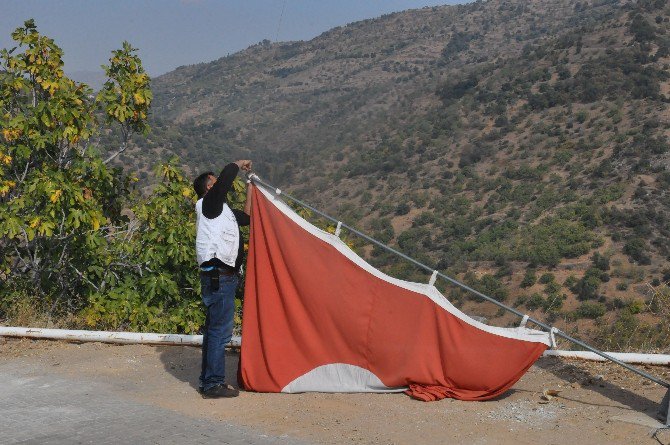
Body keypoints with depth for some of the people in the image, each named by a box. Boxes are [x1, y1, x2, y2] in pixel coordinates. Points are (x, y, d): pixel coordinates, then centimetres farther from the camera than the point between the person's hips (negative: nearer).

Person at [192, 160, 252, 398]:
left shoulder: (223, 210, 20)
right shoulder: (208, 204, -7)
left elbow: (246, 217, 32)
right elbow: (226, 175, -19)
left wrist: (250, 189, 32)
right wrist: (240, 164, 1)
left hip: (221, 277, 10)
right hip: (219, 277, -10)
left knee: (214, 329, 14)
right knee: (220, 331, -8)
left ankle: (208, 381, 22)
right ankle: (213, 384, -5)